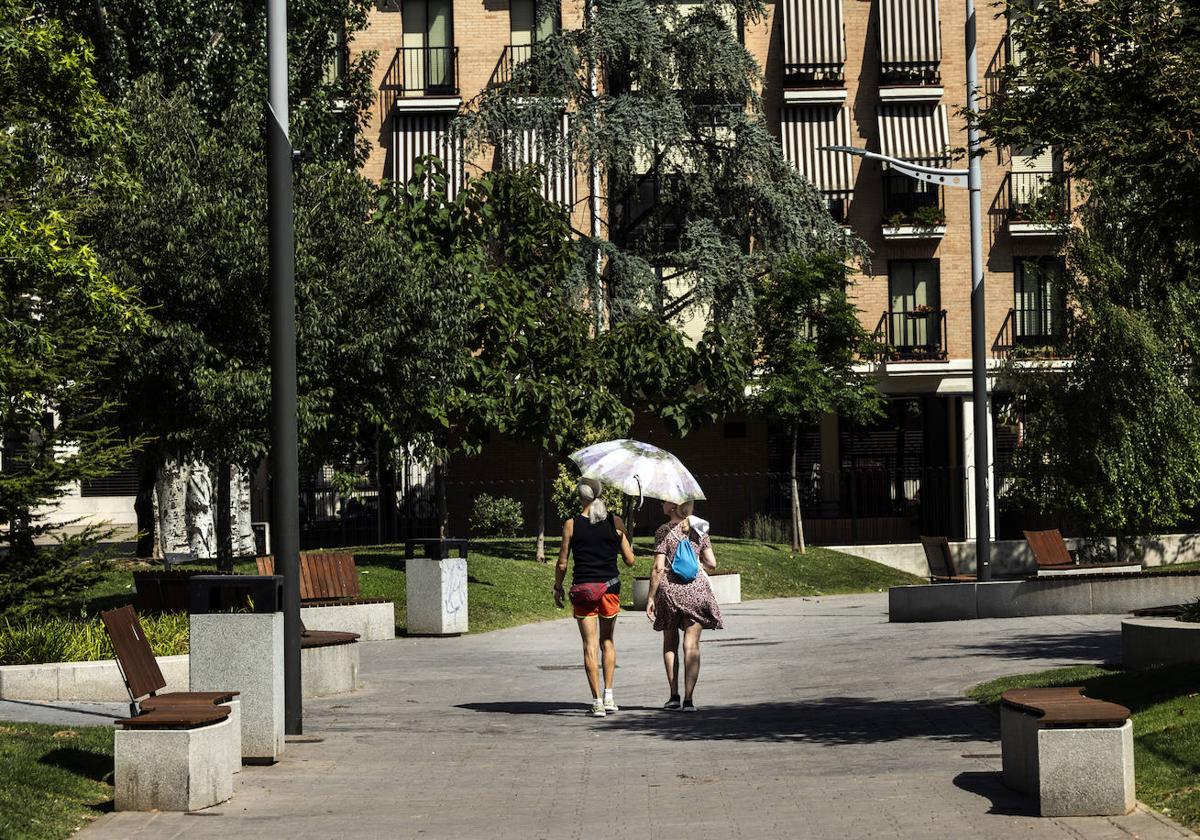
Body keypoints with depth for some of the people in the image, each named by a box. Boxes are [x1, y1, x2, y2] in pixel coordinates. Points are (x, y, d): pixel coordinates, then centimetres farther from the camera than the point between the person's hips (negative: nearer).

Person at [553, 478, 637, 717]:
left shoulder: (571, 525, -5)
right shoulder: (615, 523, -2)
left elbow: (562, 564, -2)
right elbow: (630, 560, 2)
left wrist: (558, 588, 13)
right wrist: (628, 545, 23)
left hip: (582, 589, -2)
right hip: (610, 587, 2)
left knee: (590, 645, 2)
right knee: (607, 641, 19)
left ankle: (597, 702, -1)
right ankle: (609, 696, 13)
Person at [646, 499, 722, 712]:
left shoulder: (663, 532, -7)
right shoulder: (699, 530, 3)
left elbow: (658, 568, -10)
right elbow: (712, 563, 2)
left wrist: (651, 598, -4)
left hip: (669, 590, -1)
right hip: (695, 589, 1)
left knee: (670, 644, 16)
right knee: (691, 645, 1)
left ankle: (674, 695, 16)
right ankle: (688, 699, -6)